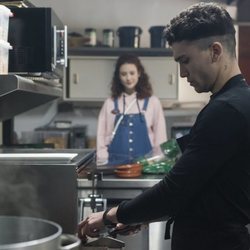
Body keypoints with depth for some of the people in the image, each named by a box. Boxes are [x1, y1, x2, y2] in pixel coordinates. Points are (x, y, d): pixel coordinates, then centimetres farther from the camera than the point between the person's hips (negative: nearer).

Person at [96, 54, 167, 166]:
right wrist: (104, 165, -2)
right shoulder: (110, 103, 5)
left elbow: (160, 138, 4)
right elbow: (102, 137, 5)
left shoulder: (153, 102, 3)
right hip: (116, 164, 1)